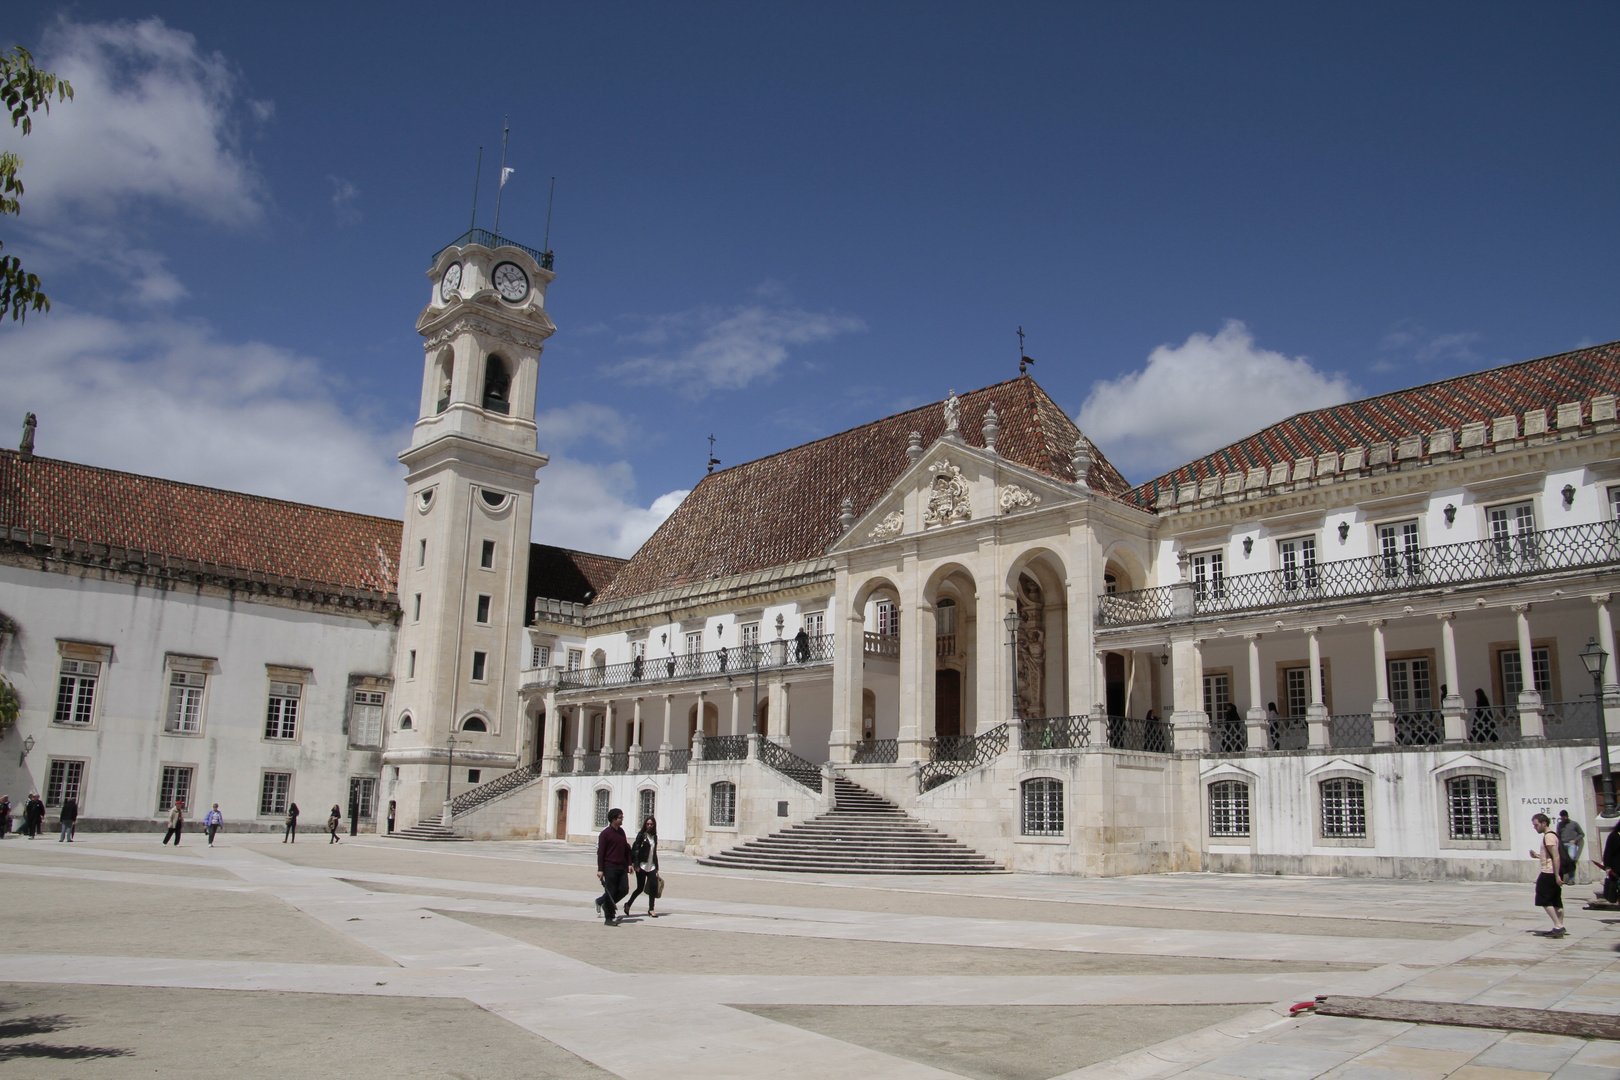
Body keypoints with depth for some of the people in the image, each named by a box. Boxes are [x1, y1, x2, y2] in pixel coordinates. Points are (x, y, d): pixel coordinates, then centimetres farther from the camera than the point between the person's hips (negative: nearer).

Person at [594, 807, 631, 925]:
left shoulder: (621, 831, 13)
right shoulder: (605, 833, -8)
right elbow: (600, 852, -9)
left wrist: (629, 864, 16)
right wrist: (600, 870, -13)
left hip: (622, 867, 7)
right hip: (610, 867, -7)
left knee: (624, 889, 1)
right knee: (610, 892, -3)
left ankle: (601, 902, 22)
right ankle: (608, 918, 7)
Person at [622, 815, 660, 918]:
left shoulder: (654, 837, 12)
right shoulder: (641, 835, -4)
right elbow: (635, 850, -9)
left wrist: (656, 868, 15)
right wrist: (636, 865, -15)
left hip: (651, 866, 5)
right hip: (642, 866, -5)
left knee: (654, 886, -5)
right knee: (640, 888, 1)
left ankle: (651, 909, 2)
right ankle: (628, 904, 22)